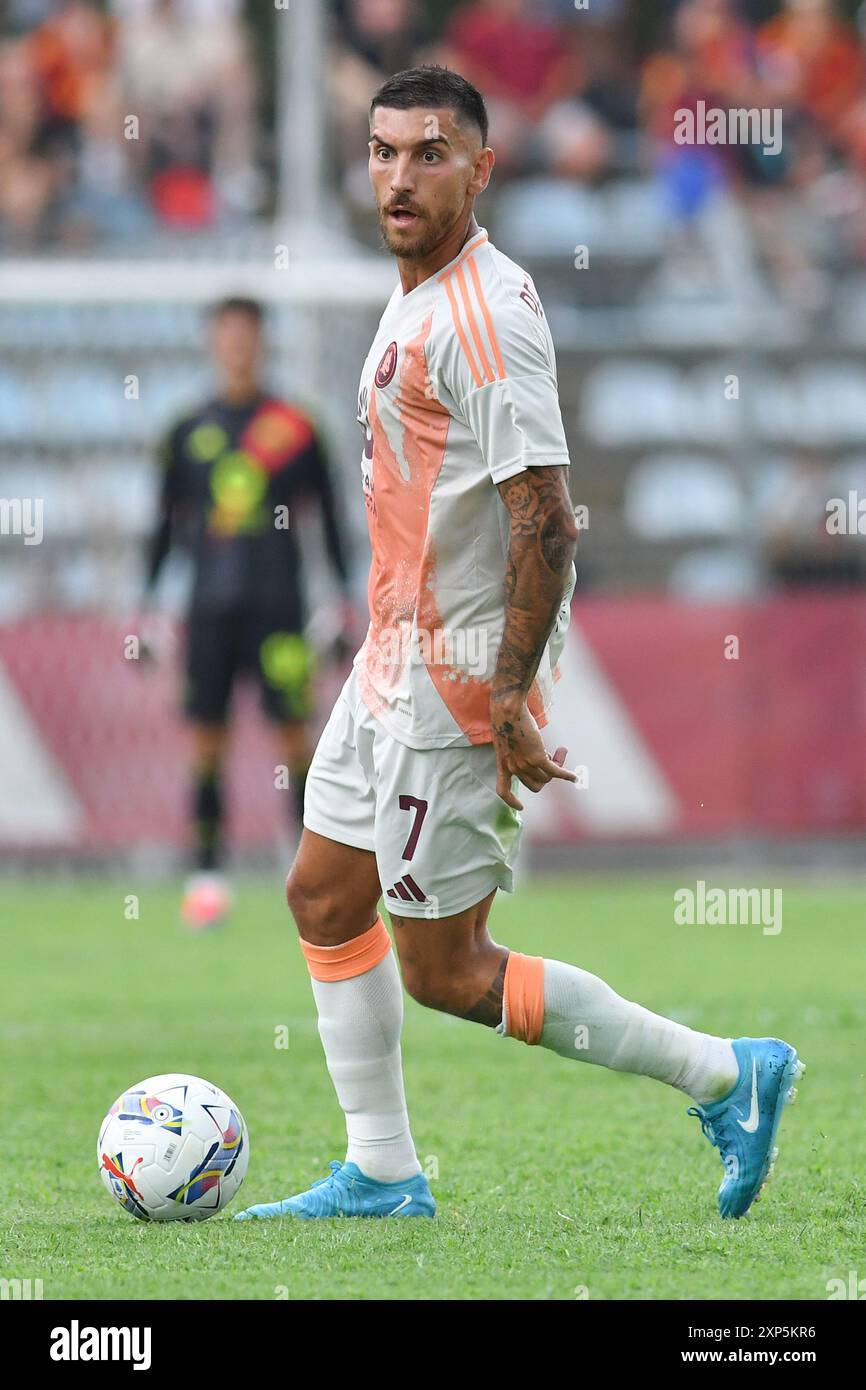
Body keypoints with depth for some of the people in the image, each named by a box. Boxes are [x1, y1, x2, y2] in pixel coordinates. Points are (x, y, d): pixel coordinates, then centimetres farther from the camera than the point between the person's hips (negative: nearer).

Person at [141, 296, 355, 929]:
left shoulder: (294, 428, 3)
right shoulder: (189, 433, 9)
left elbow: (329, 516, 8)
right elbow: (167, 522, 15)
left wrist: (346, 599, 4)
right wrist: (147, 604, 10)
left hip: (277, 603, -2)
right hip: (211, 607, 2)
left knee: (294, 732, -7)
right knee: (208, 737, -1)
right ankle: (208, 873, 4)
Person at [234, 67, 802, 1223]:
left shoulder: (483, 314, -20)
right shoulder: (418, 299, 11)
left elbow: (547, 519, -25)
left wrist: (511, 703, -25)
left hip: (457, 680, -10)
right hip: (396, 662, 10)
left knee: (444, 970, -4)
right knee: (323, 897, 14)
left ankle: (725, 1077, 3)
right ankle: (382, 1175, 22)